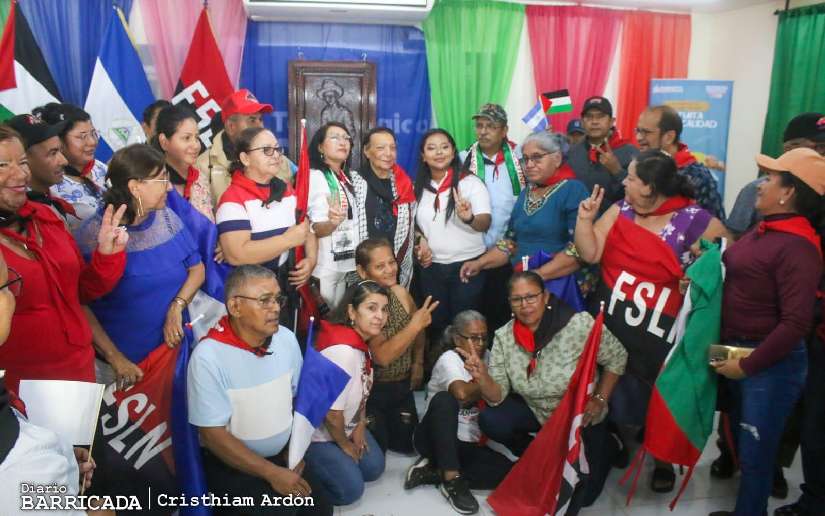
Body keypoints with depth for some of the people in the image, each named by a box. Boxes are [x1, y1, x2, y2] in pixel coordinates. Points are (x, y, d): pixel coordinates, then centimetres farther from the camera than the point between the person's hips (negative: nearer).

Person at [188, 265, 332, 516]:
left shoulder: (287, 338, -5)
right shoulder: (208, 357, -23)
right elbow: (213, 435, -20)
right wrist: (272, 473, -19)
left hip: (284, 453, 5)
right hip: (232, 464, -5)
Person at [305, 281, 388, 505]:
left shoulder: (362, 340, -7)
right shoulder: (343, 351, -36)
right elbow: (332, 413, -27)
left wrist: (360, 426, 7)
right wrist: (345, 445, -9)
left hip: (345, 424, 9)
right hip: (316, 432, -9)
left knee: (374, 468, 14)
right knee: (350, 489, -4)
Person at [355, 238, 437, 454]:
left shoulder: (400, 293, -8)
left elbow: (419, 332, 13)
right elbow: (382, 356, -34)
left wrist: (418, 363, 12)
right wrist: (414, 325, -35)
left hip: (403, 385, 6)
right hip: (372, 389, -5)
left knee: (406, 443, 16)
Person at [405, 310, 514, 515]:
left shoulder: (487, 358, 6)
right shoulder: (449, 358, -12)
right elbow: (462, 393, -32)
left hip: (469, 445, 5)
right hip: (435, 439, -5)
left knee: (507, 470, -20)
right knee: (445, 399, -33)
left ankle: (433, 472, -12)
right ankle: (452, 478, -27)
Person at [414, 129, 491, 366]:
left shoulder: (470, 182, -9)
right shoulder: (419, 188, 5)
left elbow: (485, 222, -21)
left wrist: (469, 218, -42)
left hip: (467, 265, -4)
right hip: (431, 267, 4)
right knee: (436, 324, 15)